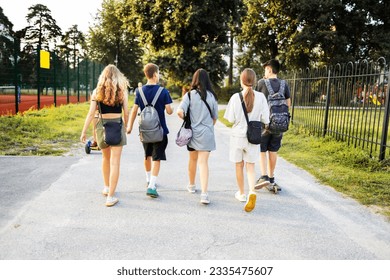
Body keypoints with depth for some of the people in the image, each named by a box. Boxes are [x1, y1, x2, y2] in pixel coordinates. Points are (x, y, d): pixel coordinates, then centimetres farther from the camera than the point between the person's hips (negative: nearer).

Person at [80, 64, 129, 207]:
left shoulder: (97, 91, 1)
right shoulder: (122, 91, 0)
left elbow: (91, 113, -3)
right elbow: (126, 113, 1)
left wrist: (84, 132, 2)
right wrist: (125, 127, 18)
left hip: (102, 126, 2)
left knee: (106, 158, 23)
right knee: (115, 162, -1)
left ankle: (106, 187, 36)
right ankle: (110, 197, -1)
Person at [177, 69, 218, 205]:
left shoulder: (190, 95, -7)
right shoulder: (211, 96, -3)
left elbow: (180, 112, -19)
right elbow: (215, 117, 4)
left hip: (192, 132, 1)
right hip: (207, 133, -1)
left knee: (193, 159, 19)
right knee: (203, 162, -2)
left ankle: (191, 185, 38)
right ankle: (204, 194, -11)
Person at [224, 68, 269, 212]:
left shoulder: (235, 97, -13)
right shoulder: (260, 97, -10)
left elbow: (231, 119, -8)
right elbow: (265, 120, -6)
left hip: (238, 136, -1)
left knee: (239, 166, 15)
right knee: (250, 167, 12)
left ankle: (242, 194, 29)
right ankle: (252, 192, -11)